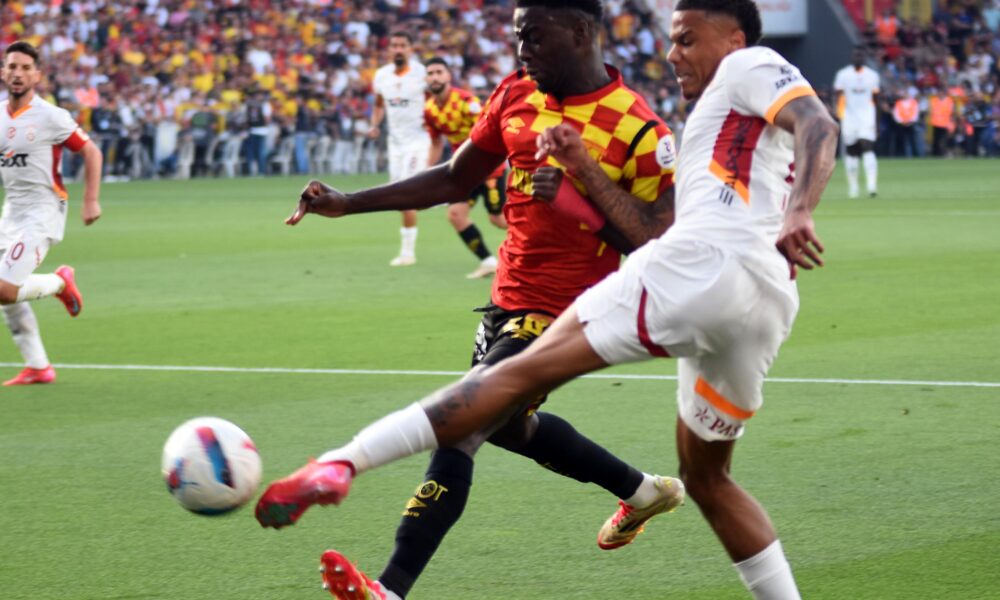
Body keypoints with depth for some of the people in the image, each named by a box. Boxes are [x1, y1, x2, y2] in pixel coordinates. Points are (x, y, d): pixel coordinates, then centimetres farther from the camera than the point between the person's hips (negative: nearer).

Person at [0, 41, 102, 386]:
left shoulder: (49, 117, -12)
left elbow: (91, 153, -6)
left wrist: (91, 201, -11)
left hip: (42, 212, -7)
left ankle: (60, 282, 9)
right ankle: (37, 367, 16)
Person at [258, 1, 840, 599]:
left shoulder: (748, 66, 12)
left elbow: (819, 125, -9)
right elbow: (655, 235, 30)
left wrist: (798, 213, -27)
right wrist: (587, 171, 24)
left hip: (704, 264, -9)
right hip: (767, 307, 9)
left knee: (529, 370, -14)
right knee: (706, 478, 24)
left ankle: (341, 464, -23)